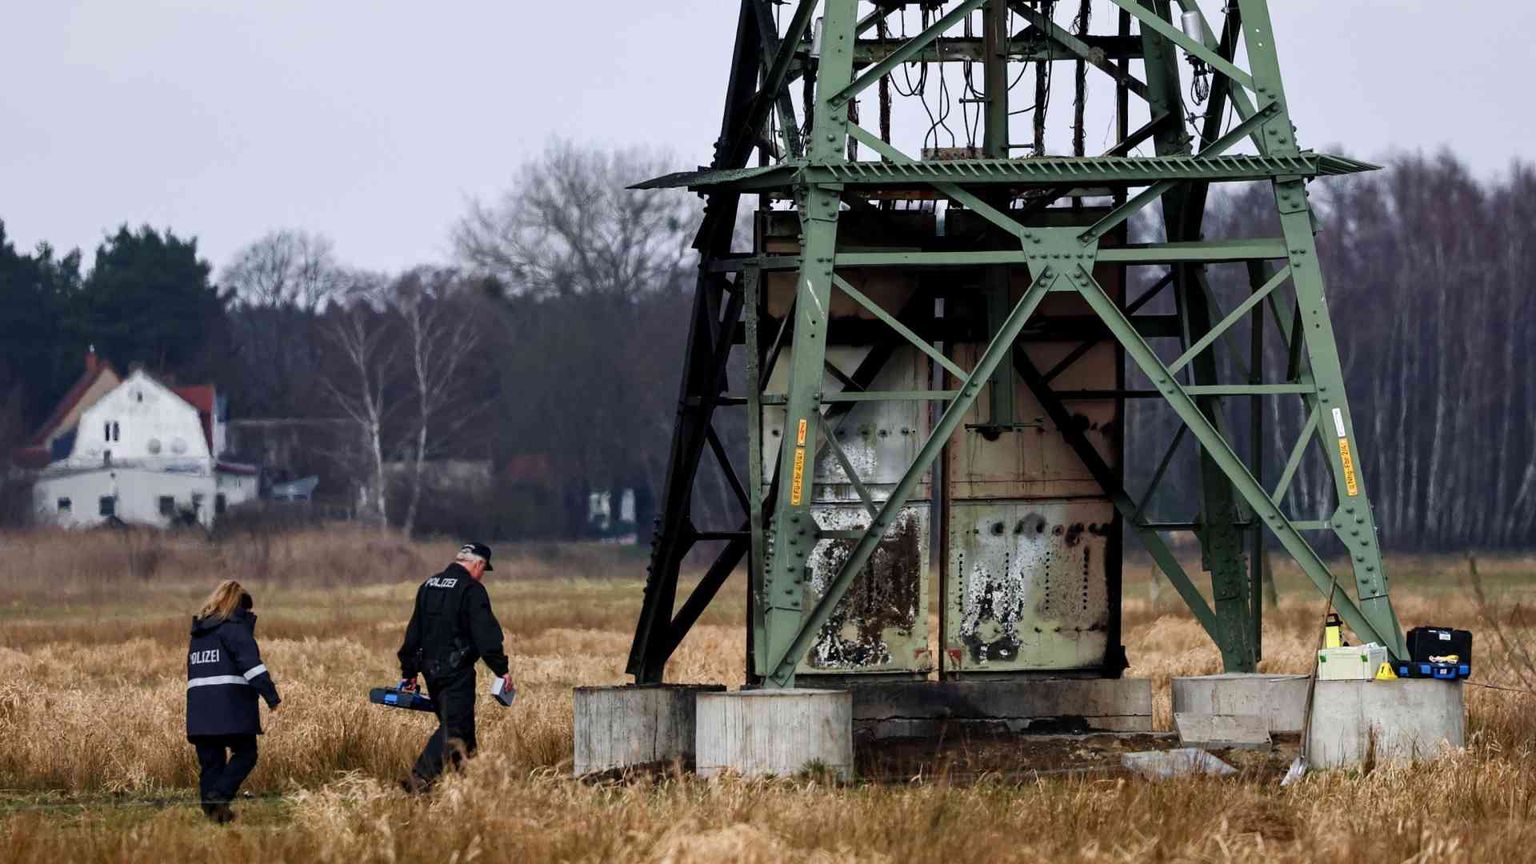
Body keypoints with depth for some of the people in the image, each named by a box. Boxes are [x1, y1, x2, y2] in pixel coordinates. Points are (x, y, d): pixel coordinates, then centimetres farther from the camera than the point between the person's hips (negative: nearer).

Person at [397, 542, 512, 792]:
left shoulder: (428, 586, 16)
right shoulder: (472, 590, -9)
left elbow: (413, 632, 20)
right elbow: (486, 633, -16)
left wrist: (409, 671, 24)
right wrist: (501, 669, -14)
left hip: (431, 669, 8)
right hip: (457, 672, -8)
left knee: (457, 726, 16)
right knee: (454, 727, -9)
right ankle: (418, 779, -21)